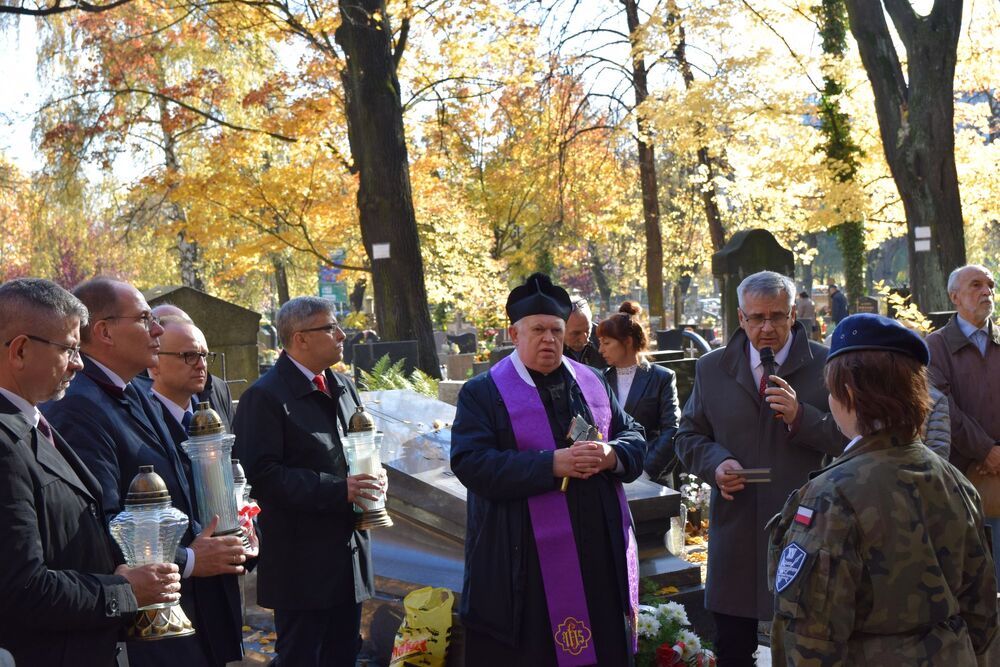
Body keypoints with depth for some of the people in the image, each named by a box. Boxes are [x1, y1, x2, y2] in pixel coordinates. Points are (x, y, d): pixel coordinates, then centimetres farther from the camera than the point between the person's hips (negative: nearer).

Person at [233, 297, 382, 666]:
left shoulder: (343, 387, 13)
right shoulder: (265, 397, -13)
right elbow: (263, 475, -19)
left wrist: (369, 480, 1)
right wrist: (337, 490, -22)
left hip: (349, 549, 8)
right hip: (302, 559, -7)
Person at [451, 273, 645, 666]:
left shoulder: (592, 382, 13)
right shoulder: (483, 393, -3)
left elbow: (634, 439, 13)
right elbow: (471, 464, -15)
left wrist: (611, 456, -12)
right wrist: (552, 464, -22)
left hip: (600, 552, 5)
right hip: (525, 562, -4)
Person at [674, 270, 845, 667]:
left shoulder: (827, 366, -2)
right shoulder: (711, 369, 6)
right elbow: (688, 436, 12)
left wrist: (801, 417, -20)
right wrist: (716, 462, -9)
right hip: (735, 532, 2)